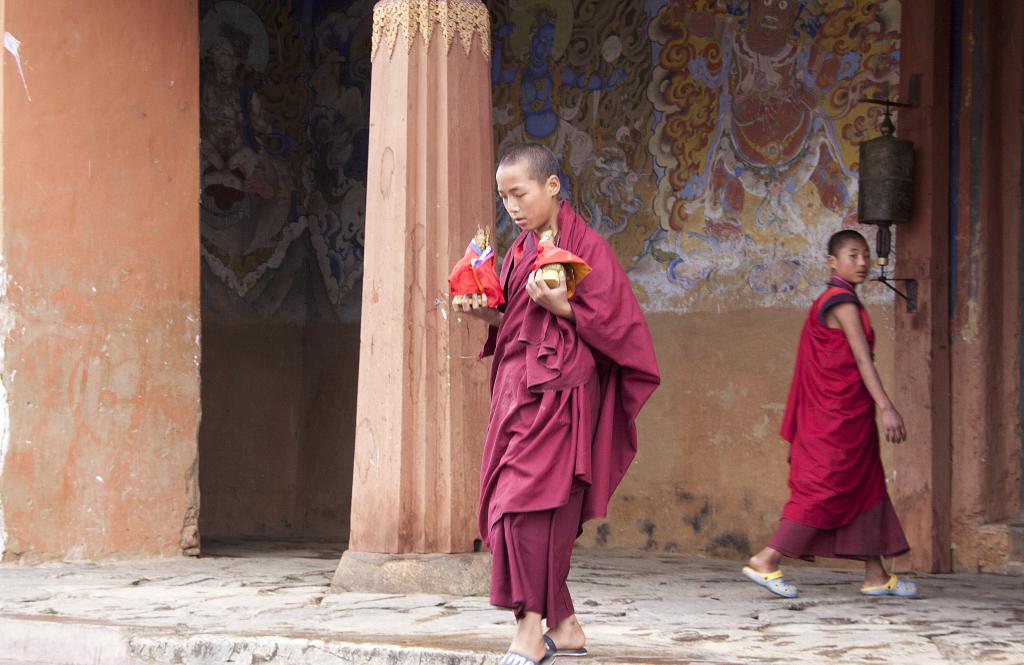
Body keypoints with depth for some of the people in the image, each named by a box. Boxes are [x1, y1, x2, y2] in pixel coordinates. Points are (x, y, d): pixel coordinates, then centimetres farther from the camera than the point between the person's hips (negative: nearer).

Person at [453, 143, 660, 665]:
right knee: (506, 508, 6)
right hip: (517, 391, 8)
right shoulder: (519, 251, 16)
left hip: (558, 393, -8)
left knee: (526, 501, -17)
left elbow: (613, 320, -9)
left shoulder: (584, 246, -6)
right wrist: (487, 314, 2)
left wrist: (561, 306, -22)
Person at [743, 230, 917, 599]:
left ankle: (876, 576, 12)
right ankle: (766, 561, -6)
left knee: (866, 487, 10)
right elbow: (862, 360, -20)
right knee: (827, 488, -8)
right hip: (841, 415, -10)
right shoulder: (844, 303, -14)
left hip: (832, 413, 10)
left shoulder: (826, 303, 16)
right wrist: (886, 407, -25)